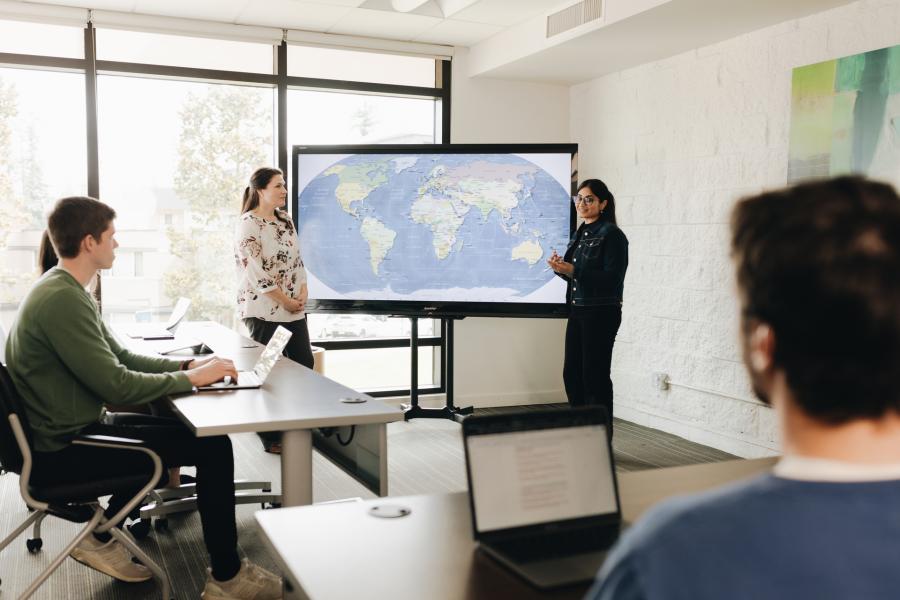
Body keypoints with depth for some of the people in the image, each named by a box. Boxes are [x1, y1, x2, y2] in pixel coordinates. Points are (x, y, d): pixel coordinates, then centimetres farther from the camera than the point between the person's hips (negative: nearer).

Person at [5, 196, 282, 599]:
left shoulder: (65, 291, 8)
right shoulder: (62, 299, -25)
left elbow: (120, 358, 13)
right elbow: (117, 386, -26)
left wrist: (186, 365, 2)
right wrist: (191, 379, -14)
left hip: (71, 430, 10)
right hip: (63, 452, -10)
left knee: (178, 429, 22)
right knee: (213, 446, -10)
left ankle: (101, 539, 23)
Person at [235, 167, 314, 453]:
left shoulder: (286, 220, 13)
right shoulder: (248, 224, -11)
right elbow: (256, 271, -17)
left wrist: (303, 291, -1)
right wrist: (285, 300, -14)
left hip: (294, 308, 8)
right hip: (263, 309, -8)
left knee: (304, 363, 8)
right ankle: (270, 436, 12)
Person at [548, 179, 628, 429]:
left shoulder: (612, 235, -10)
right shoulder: (579, 234, 14)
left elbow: (612, 278, -18)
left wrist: (573, 270, -22)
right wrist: (561, 268, 0)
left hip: (601, 314, -8)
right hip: (577, 311, 8)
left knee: (595, 376, -2)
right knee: (571, 373, 11)